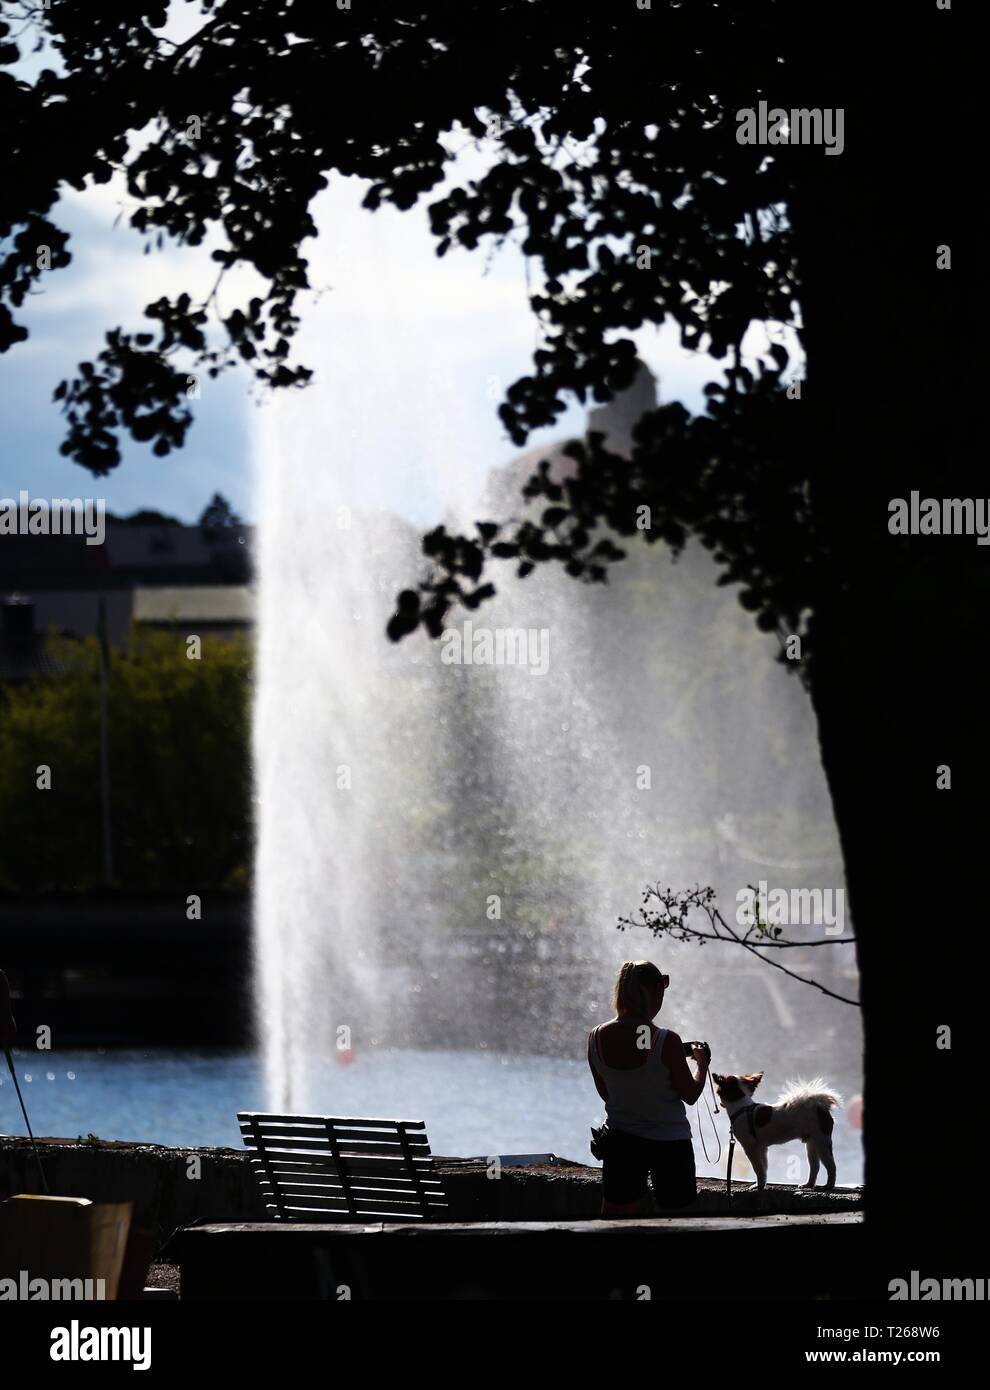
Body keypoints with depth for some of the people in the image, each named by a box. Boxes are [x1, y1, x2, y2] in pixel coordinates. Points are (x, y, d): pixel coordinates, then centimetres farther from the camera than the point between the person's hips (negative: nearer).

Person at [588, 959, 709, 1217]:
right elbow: (690, 1095, -8)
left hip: (621, 1140, 3)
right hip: (669, 1142, -3)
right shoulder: (666, 1041, -19)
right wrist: (701, 1063, 11)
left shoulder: (596, 1038, -7)